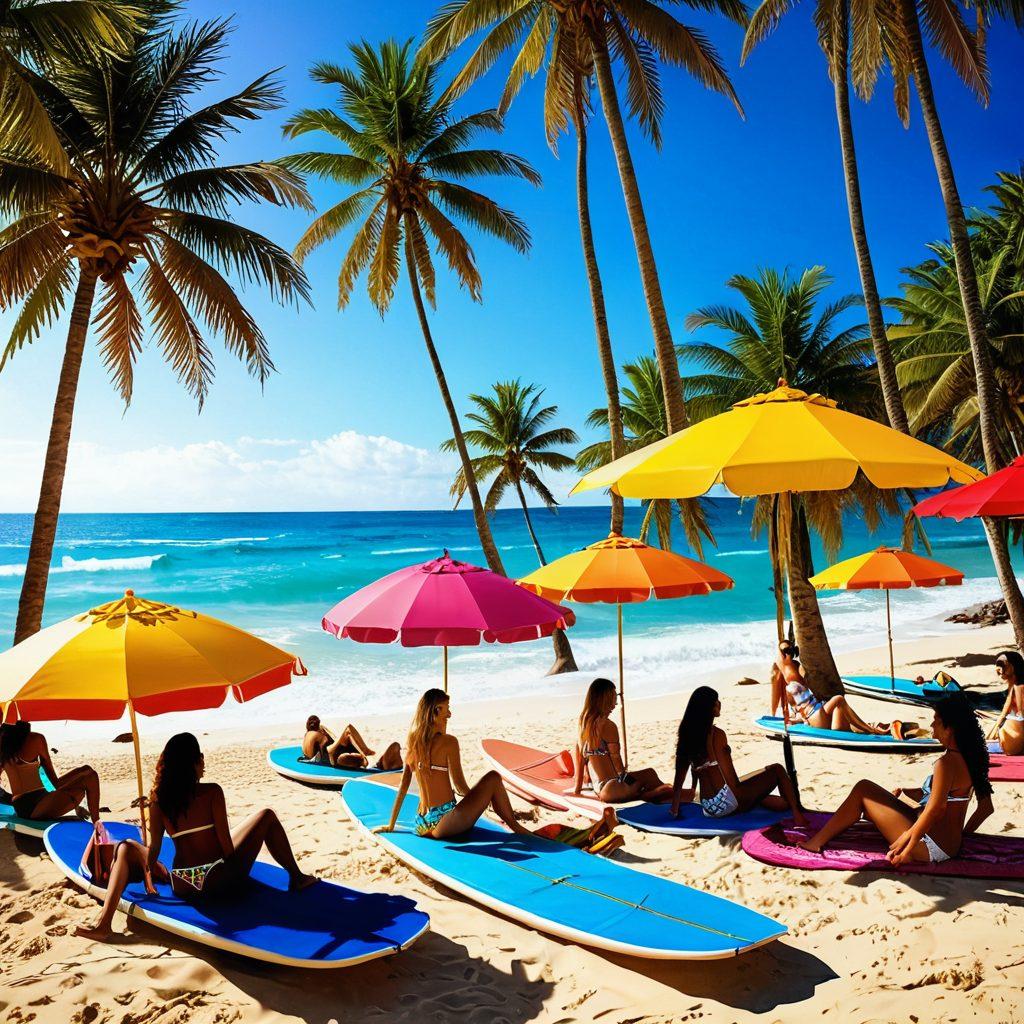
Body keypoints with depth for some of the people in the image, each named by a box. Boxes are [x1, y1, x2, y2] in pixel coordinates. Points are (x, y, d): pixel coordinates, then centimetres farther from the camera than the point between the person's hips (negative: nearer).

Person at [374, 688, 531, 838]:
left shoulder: (413, 741, 6)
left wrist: (391, 826, 16)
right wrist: (481, 797, 11)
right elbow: (460, 786, -9)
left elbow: (403, 786, 10)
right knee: (493, 778, 2)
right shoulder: (448, 742, -12)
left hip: (423, 827, 7)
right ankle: (516, 828, 14)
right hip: (442, 824, -7)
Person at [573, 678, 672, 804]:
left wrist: (577, 786, 19)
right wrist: (623, 774, 5)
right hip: (611, 789, -9)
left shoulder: (583, 722, 7)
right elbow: (615, 757, -13)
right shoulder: (608, 725, -16)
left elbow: (579, 755, 12)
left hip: (597, 787, 9)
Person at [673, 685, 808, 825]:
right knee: (777, 770, 7)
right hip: (727, 801, -7)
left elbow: (679, 780, 9)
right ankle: (797, 815, 7)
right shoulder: (716, 734, -13)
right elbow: (729, 776, -12)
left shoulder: (687, 735, 7)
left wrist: (675, 811, 14)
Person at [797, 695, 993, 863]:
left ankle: (818, 841, 4)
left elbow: (933, 810, -27)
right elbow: (986, 807, 11)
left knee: (863, 789, -4)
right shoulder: (969, 757, 5)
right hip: (952, 844, 10)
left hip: (930, 845, -10)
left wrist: (907, 850, -22)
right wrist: (963, 833, 22)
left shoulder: (946, 763, -22)